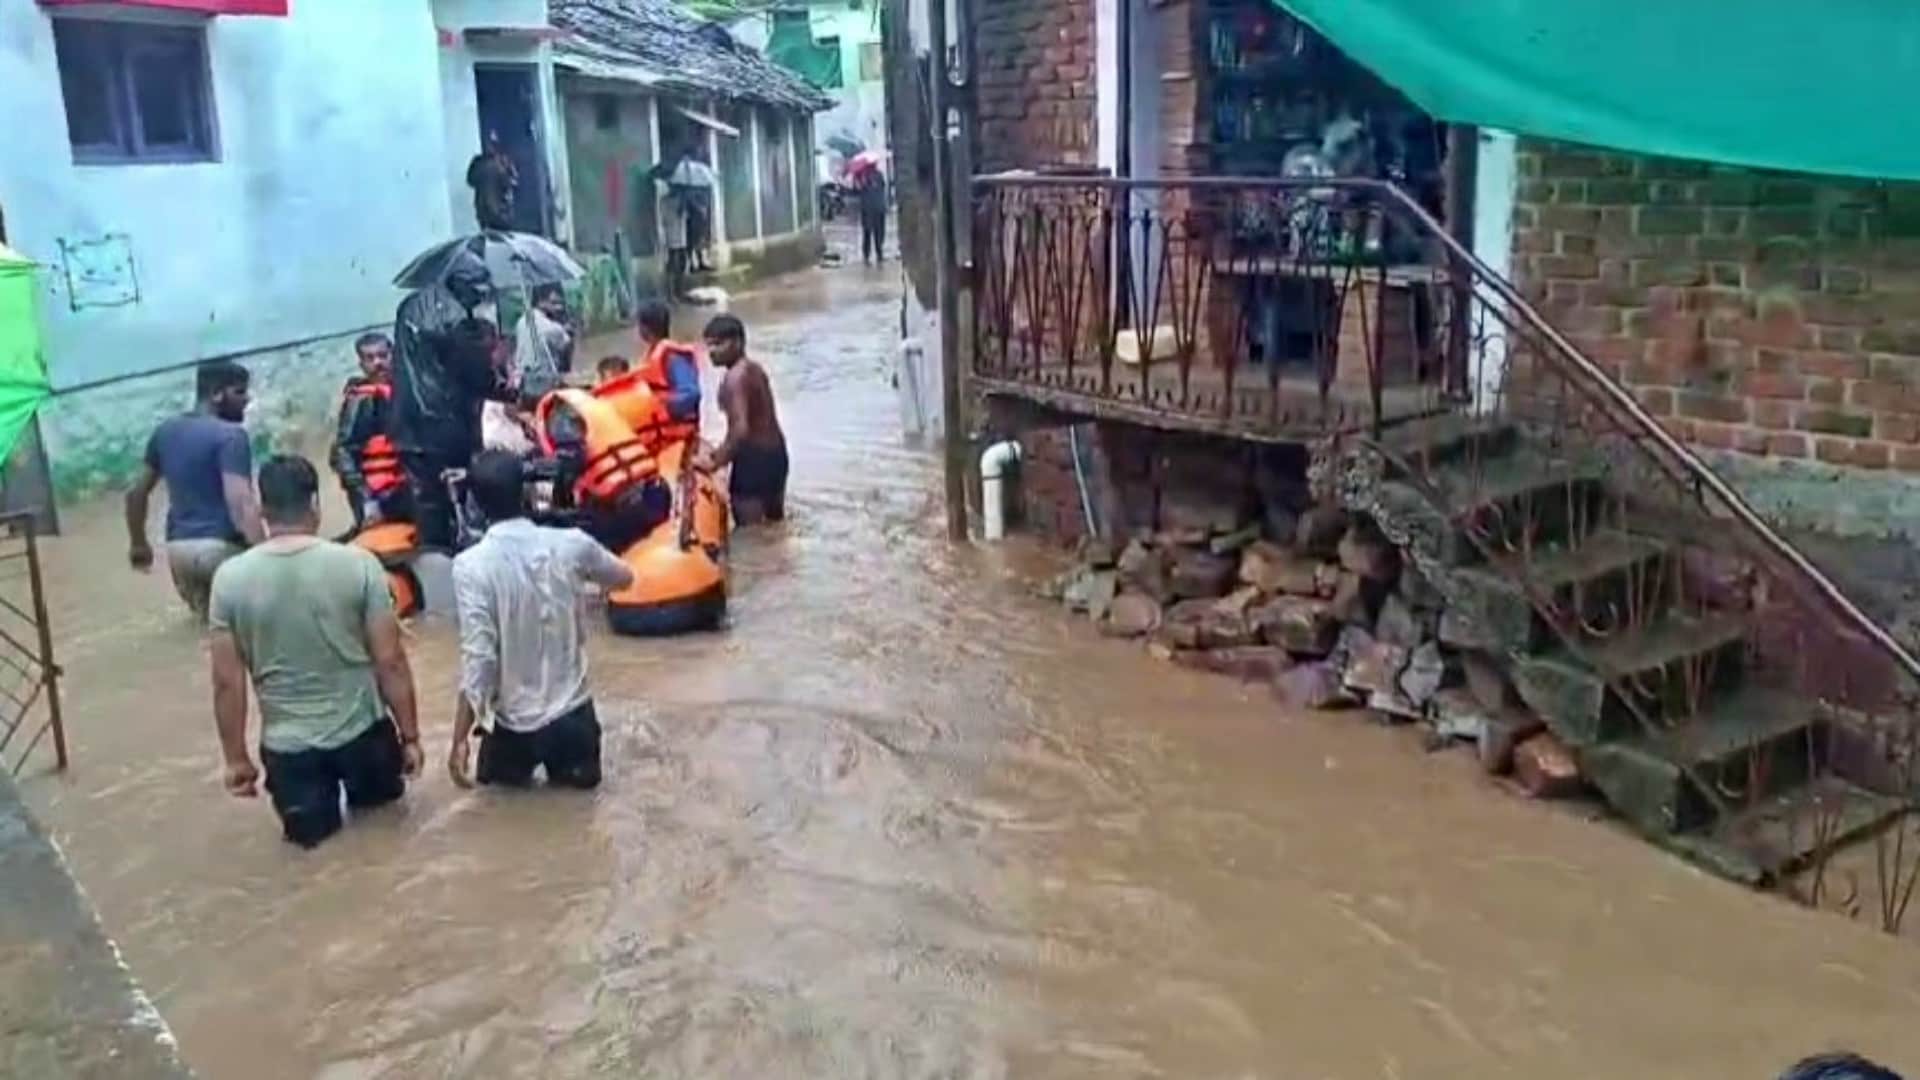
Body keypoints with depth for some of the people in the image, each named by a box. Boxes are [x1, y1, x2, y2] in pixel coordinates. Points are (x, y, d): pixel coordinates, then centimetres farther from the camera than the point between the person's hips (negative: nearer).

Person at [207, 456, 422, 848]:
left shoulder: (230, 578, -8)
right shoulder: (359, 565, -13)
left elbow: (227, 682, -5)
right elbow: (390, 662, -10)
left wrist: (236, 759, 7)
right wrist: (411, 737, 0)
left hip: (288, 745, 0)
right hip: (361, 731, 0)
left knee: (306, 826, 25)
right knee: (381, 793, 32)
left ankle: (313, 805, 6)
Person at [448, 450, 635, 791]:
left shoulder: (471, 565, -18)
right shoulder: (571, 544, -9)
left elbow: (477, 657, -23)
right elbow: (624, 578, 12)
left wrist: (460, 739, -18)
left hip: (517, 722, -1)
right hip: (574, 712, 2)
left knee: (494, 773, 30)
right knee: (582, 774, 31)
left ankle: (513, 764, 11)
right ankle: (566, 764, 11)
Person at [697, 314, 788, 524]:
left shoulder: (734, 378, -20)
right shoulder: (754, 368, 9)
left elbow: (740, 429, -30)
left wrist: (716, 460, -22)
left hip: (754, 457, -10)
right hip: (775, 451, 10)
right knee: (774, 521, 23)